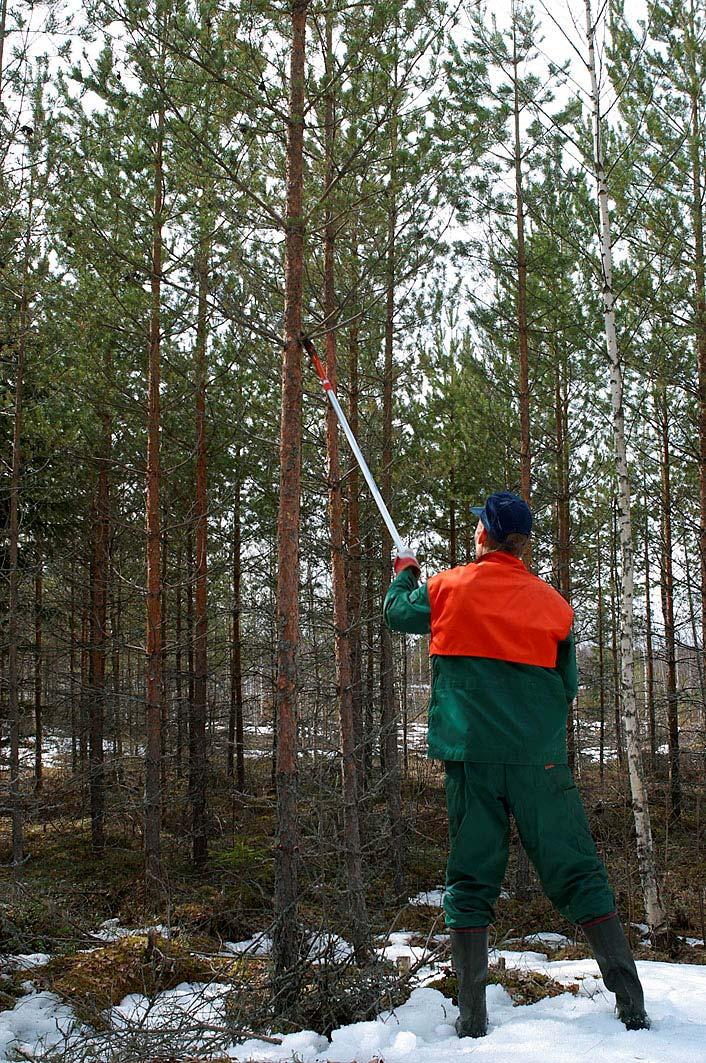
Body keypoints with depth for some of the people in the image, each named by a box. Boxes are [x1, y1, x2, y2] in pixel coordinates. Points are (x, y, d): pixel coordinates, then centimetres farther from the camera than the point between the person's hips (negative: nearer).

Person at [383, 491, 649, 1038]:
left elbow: (397, 612, 21)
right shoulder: (554, 603, 3)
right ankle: (633, 1006, 3)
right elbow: (568, 686, 11)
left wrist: (404, 572, 40)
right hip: (540, 758, 0)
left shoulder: (448, 588, 1)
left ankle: (472, 1018, 5)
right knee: (579, 874, 5)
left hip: (472, 756, 0)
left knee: (471, 883, 6)